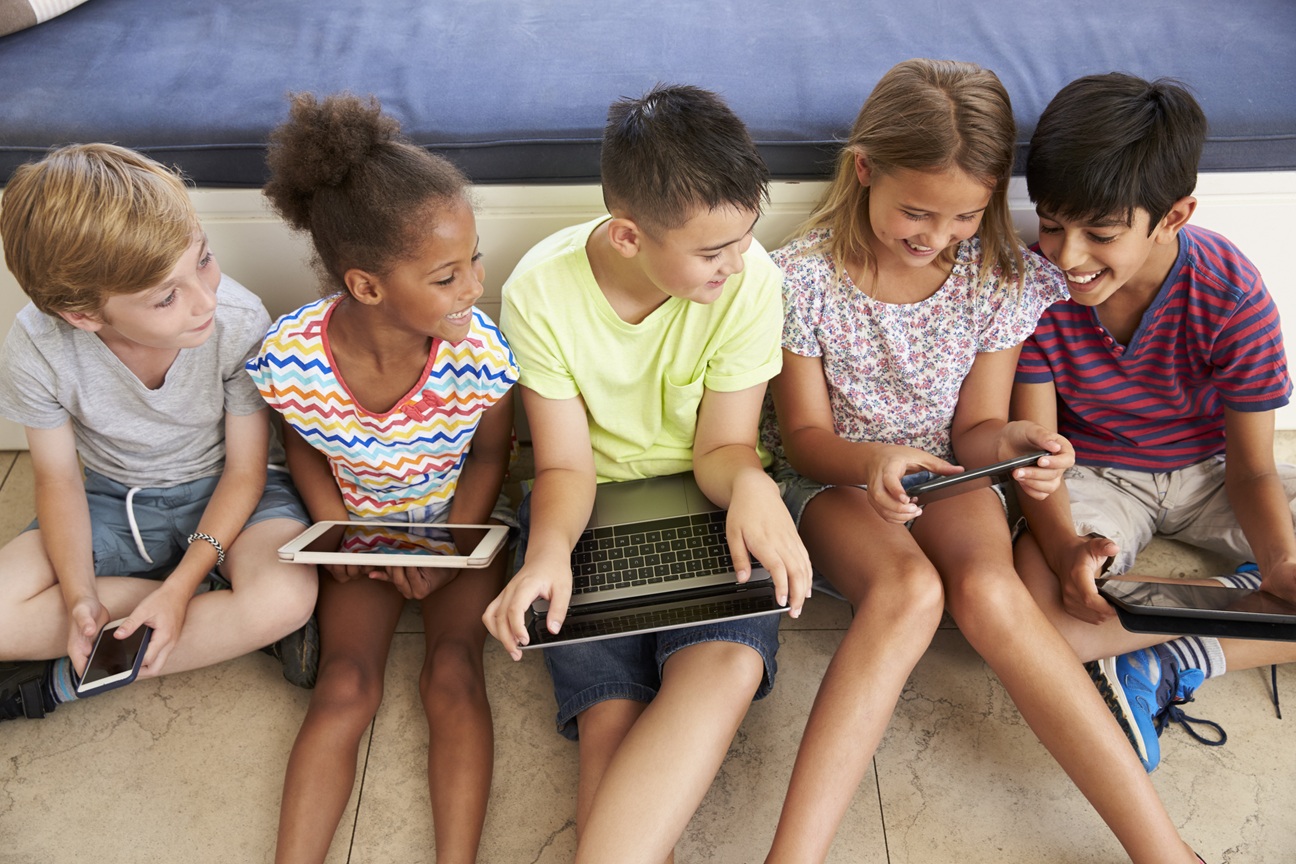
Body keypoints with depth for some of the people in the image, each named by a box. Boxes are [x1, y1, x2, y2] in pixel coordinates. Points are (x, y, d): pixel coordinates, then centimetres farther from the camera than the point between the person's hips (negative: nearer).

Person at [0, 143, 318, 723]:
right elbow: (59, 480, -7)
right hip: (111, 501, 2)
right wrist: (81, 598, -22)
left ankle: (67, 680, -13)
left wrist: (180, 588, -24)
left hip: (221, 496, -2)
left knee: (288, 595, -33)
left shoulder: (239, 322, -28)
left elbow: (244, 470, -16)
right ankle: (230, 624, -12)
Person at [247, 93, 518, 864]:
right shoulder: (290, 357, -27)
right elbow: (303, 445, -2)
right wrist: (333, 530, -12)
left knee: (454, 675, -16)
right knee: (345, 687, -11)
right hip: (359, 528, 1)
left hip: (461, 521, 0)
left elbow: (489, 454, -8)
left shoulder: (478, 352, -28)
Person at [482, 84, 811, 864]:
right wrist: (548, 548, -29)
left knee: (728, 664, -31)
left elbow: (723, 447, -6)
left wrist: (750, 484, -31)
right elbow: (566, 466, -8)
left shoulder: (750, 279, -14)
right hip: (594, 508, 0)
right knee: (611, 719, -25)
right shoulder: (542, 291, -14)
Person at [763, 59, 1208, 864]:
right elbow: (805, 435, -8)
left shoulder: (1002, 278, -7)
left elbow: (972, 428, 1)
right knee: (909, 588, -35)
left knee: (988, 590, -32)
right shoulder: (806, 276, -15)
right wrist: (870, 461, -31)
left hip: (945, 474, 2)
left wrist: (1006, 440, -24)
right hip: (837, 476, -2)